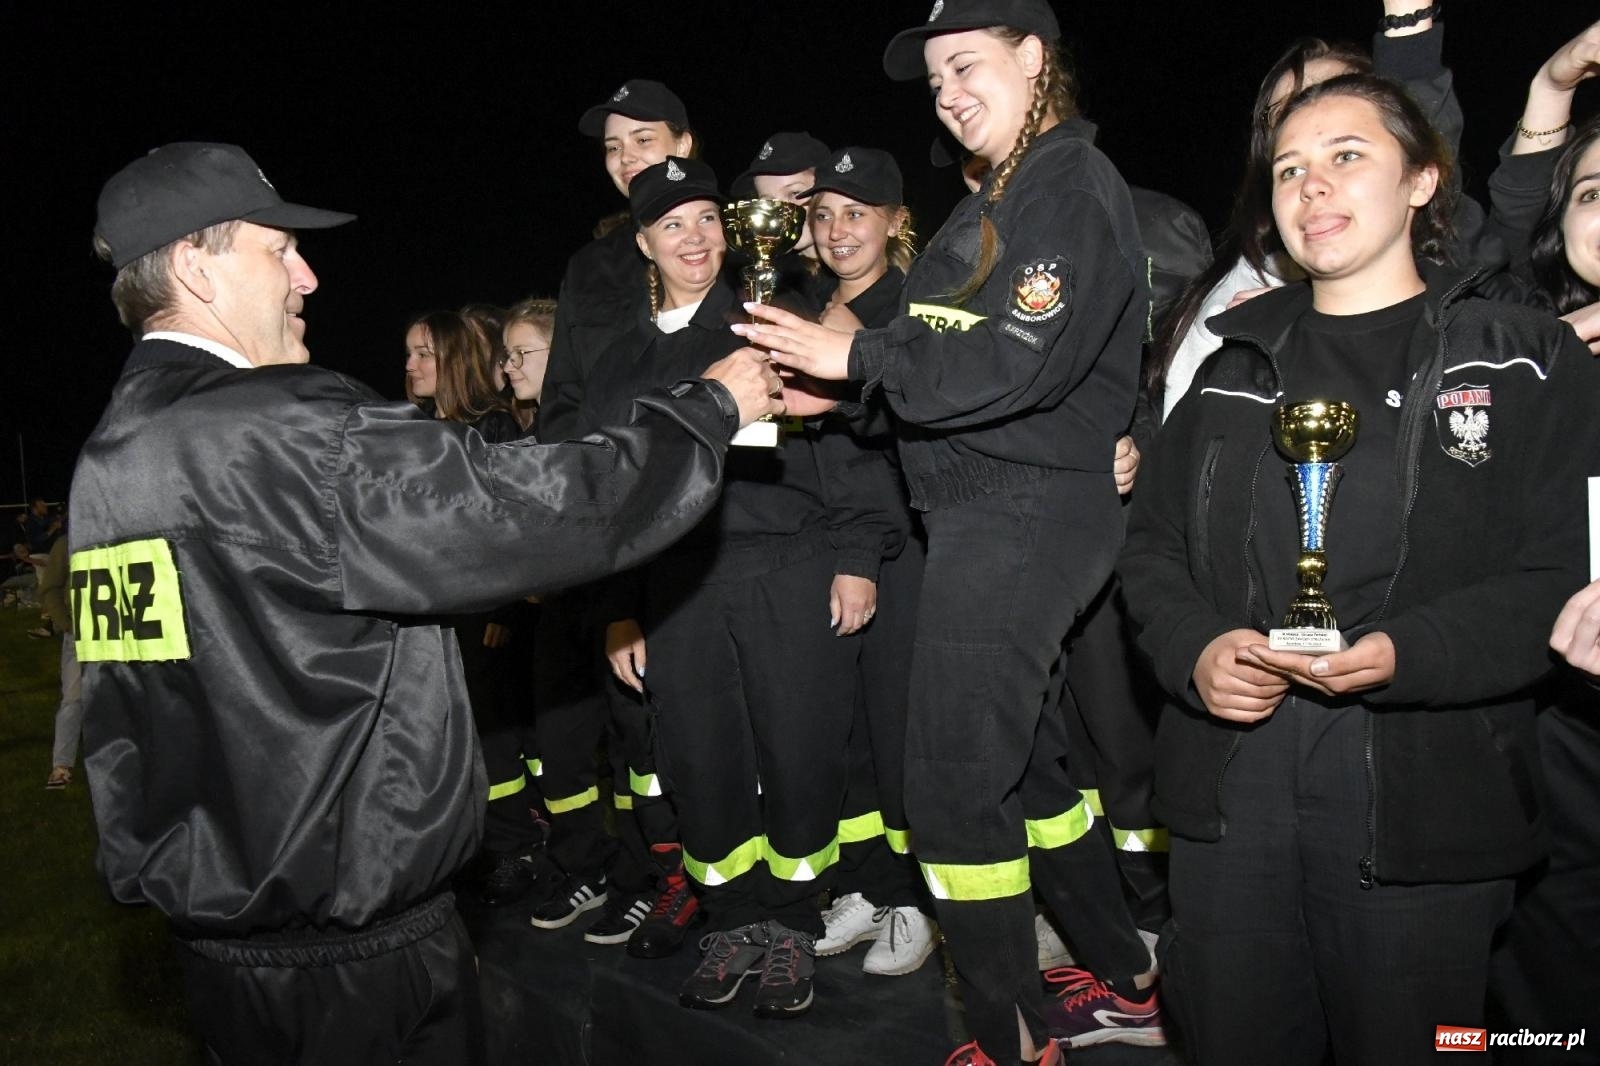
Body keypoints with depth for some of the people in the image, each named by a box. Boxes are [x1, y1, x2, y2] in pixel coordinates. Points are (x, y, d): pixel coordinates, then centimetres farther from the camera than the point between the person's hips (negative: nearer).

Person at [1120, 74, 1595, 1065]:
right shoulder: (1234, 367, 13)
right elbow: (1154, 546, 12)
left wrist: (1401, 655, -22)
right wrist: (1195, 650, -8)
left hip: (1421, 806, -3)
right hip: (1229, 795, 3)